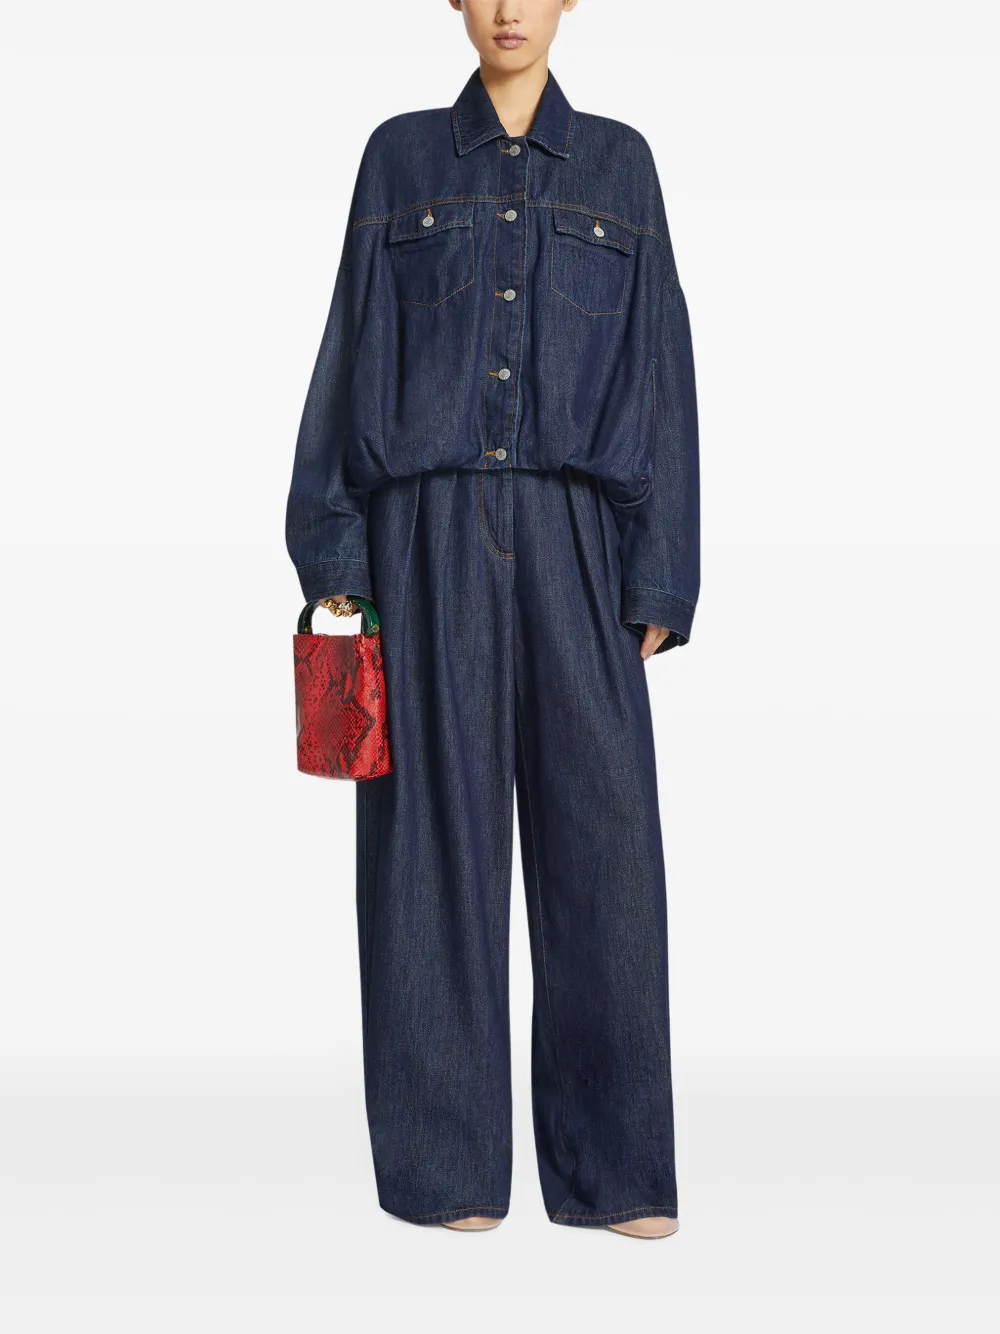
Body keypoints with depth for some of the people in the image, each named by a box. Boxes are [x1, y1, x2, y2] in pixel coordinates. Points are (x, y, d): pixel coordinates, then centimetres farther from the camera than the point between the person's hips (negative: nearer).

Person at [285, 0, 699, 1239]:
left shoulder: (619, 163, 12)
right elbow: (355, 348, 8)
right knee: (436, 836, -1)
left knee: (602, 831, -4)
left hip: (569, 537, 1)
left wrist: (660, 577, -1)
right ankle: (444, 1161, 9)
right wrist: (334, 550, -1)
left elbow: (656, 370, 8)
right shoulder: (401, 156, 11)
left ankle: (614, 1169, 6)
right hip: (430, 533, 0)